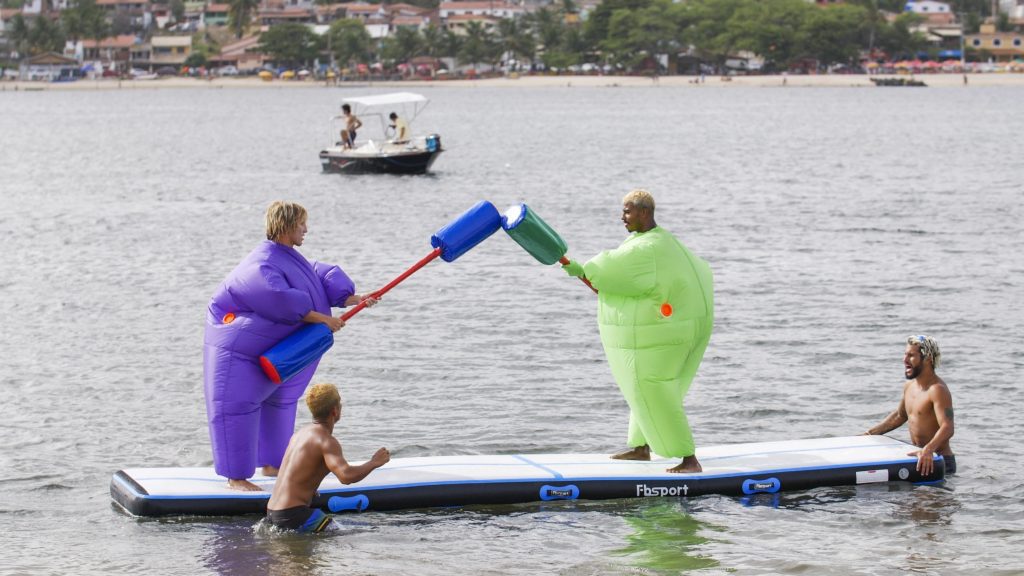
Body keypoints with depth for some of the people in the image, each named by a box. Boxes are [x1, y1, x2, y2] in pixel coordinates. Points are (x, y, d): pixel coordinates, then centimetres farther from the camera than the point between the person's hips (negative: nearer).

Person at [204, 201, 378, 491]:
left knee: (278, 403, 19)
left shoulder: (289, 258, 7)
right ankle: (236, 477, -5)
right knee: (237, 407, -7)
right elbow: (281, 301, -34)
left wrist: (355, 299, 4)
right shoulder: (262, 266, -26)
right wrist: (322, 319, -27)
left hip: (270, 351, 11)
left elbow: (321, 278, 13)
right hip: (239, 349, -11)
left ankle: (271, 464, 31)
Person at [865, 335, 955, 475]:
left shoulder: (937, 390, -16)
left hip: (939, 463, -8)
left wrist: (928, 450, -46)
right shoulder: (909, 386, 13)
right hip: (918, 458, 8)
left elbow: (947, 428, -28)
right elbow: (899, 416, 31)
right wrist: (870, 433, 25)